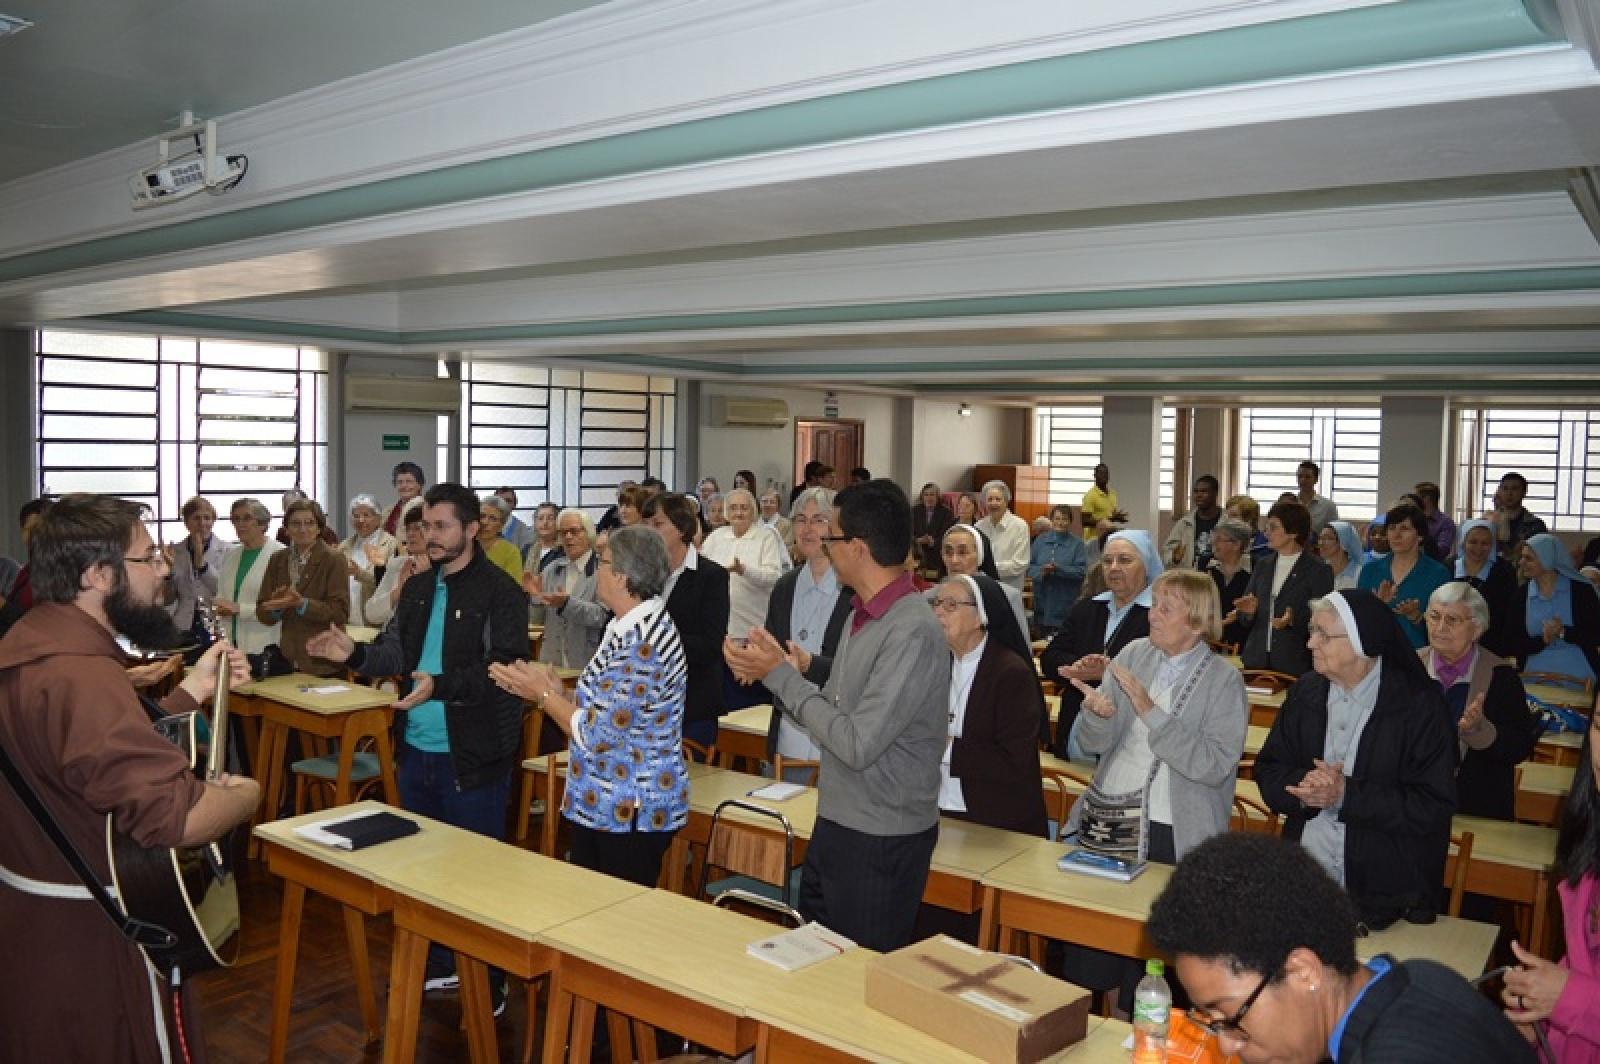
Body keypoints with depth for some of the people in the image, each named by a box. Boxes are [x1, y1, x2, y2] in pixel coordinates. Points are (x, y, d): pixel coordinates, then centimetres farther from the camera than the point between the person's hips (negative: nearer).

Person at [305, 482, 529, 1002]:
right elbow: (395, 652, 12)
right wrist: (355, 654, -7)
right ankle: (437, 967, 36)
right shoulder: (417, 588, 10)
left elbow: (504, 669, -21)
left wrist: (441, 686, -30)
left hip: (473, 757, -8)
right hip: (417, 751, 8)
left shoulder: (501, 592, -14)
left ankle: (488, 983, 20)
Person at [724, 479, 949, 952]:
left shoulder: (912, 633, -23)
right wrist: (788, 675, -3)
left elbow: (857, 744, -25)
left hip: (882, 841, -9)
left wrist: (783, 676, -19)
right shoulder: (863, 614, 7)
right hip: (836, 824, 9)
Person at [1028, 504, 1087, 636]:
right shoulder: (1041, 540, 10)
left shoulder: (1077, 543, 1)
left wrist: (1058, 569, -20)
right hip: (1043, 602, 3)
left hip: (1066, 605, -3)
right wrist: (1042, 571, -15)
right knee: (1042, 639, 8)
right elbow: (1029, 567, 6)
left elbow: (1082, 571, -9)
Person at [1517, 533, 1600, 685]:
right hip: (1535, 674, 2)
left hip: (1578, 676, -2)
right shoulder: (1521, 595, 2)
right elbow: (1517, 644, -1)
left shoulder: (1581, 589, -4)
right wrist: (1543, 639, -18)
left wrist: (1563, 632, -21)